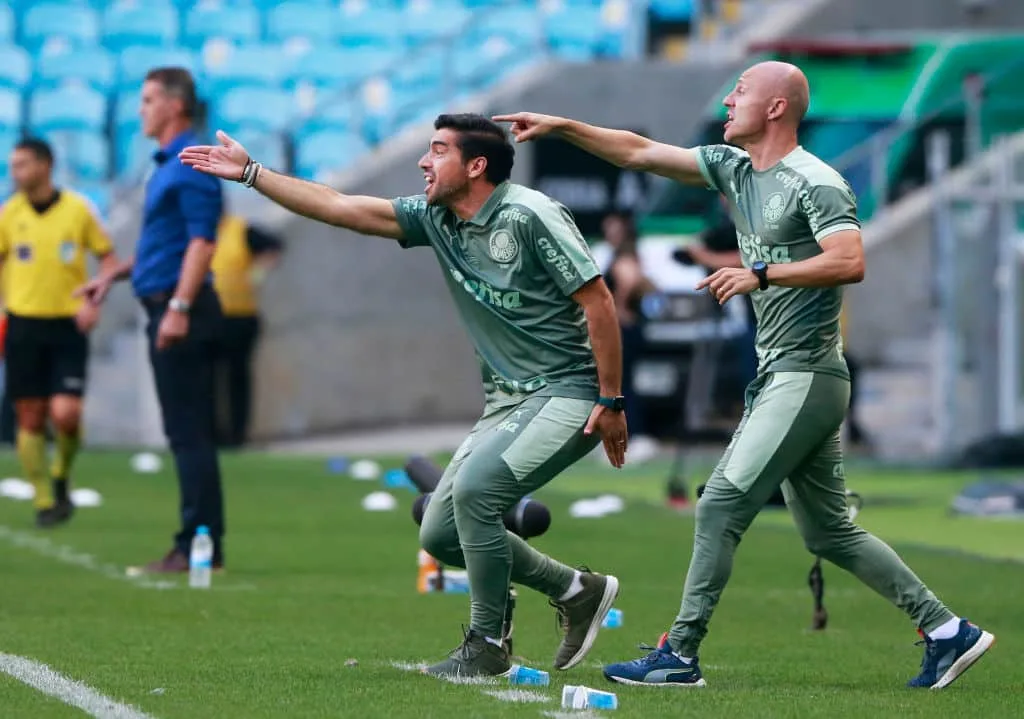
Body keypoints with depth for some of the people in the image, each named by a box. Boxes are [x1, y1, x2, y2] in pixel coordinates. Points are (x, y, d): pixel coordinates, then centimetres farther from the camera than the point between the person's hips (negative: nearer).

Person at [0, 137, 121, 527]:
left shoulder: (78, 209, -3)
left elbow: (108, 257, 5)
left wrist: (94, 302, -8)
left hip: (68, 324, -1)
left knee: (66, 414, -12)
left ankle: (61, 477, 16)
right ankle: (44, 500, 10)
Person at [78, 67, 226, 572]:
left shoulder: (190, 166, -13)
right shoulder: (168, 165, 18)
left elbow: (201, 242, -21)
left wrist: (178, 307, -27)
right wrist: (114, 275, 26)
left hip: (181, 310, -10)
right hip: (167, 307, 10)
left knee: (189, 431, -9)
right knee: (187, 432, 10)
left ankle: (200, 544, -9)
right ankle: (198, 544, 13)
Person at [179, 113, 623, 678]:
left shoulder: (530, 216, -16)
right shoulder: (434, 218, 6)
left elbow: (598, 301, -15)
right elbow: (340, 208, 9)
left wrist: (611, 402, -16)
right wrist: (250, 173, 7)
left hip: (567, 393, -9)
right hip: (507, 399, 9)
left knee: (475, 488, -27)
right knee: (440, 535, 3)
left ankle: (487, 645, -10)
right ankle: (579, 592, 19)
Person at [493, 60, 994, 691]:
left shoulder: (815, 182, -13)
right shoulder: (735, 168, 13)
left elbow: (850, 262, -26)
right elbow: (641, 153, 16)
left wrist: (761, 274, -25)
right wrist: (560, 126, 11)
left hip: (806, 377, -9)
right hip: (778, 378, 9)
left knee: (722, 505, -10)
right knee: (830, 532, 11)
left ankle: (680, 656, -5)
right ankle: (948, 631, 14)